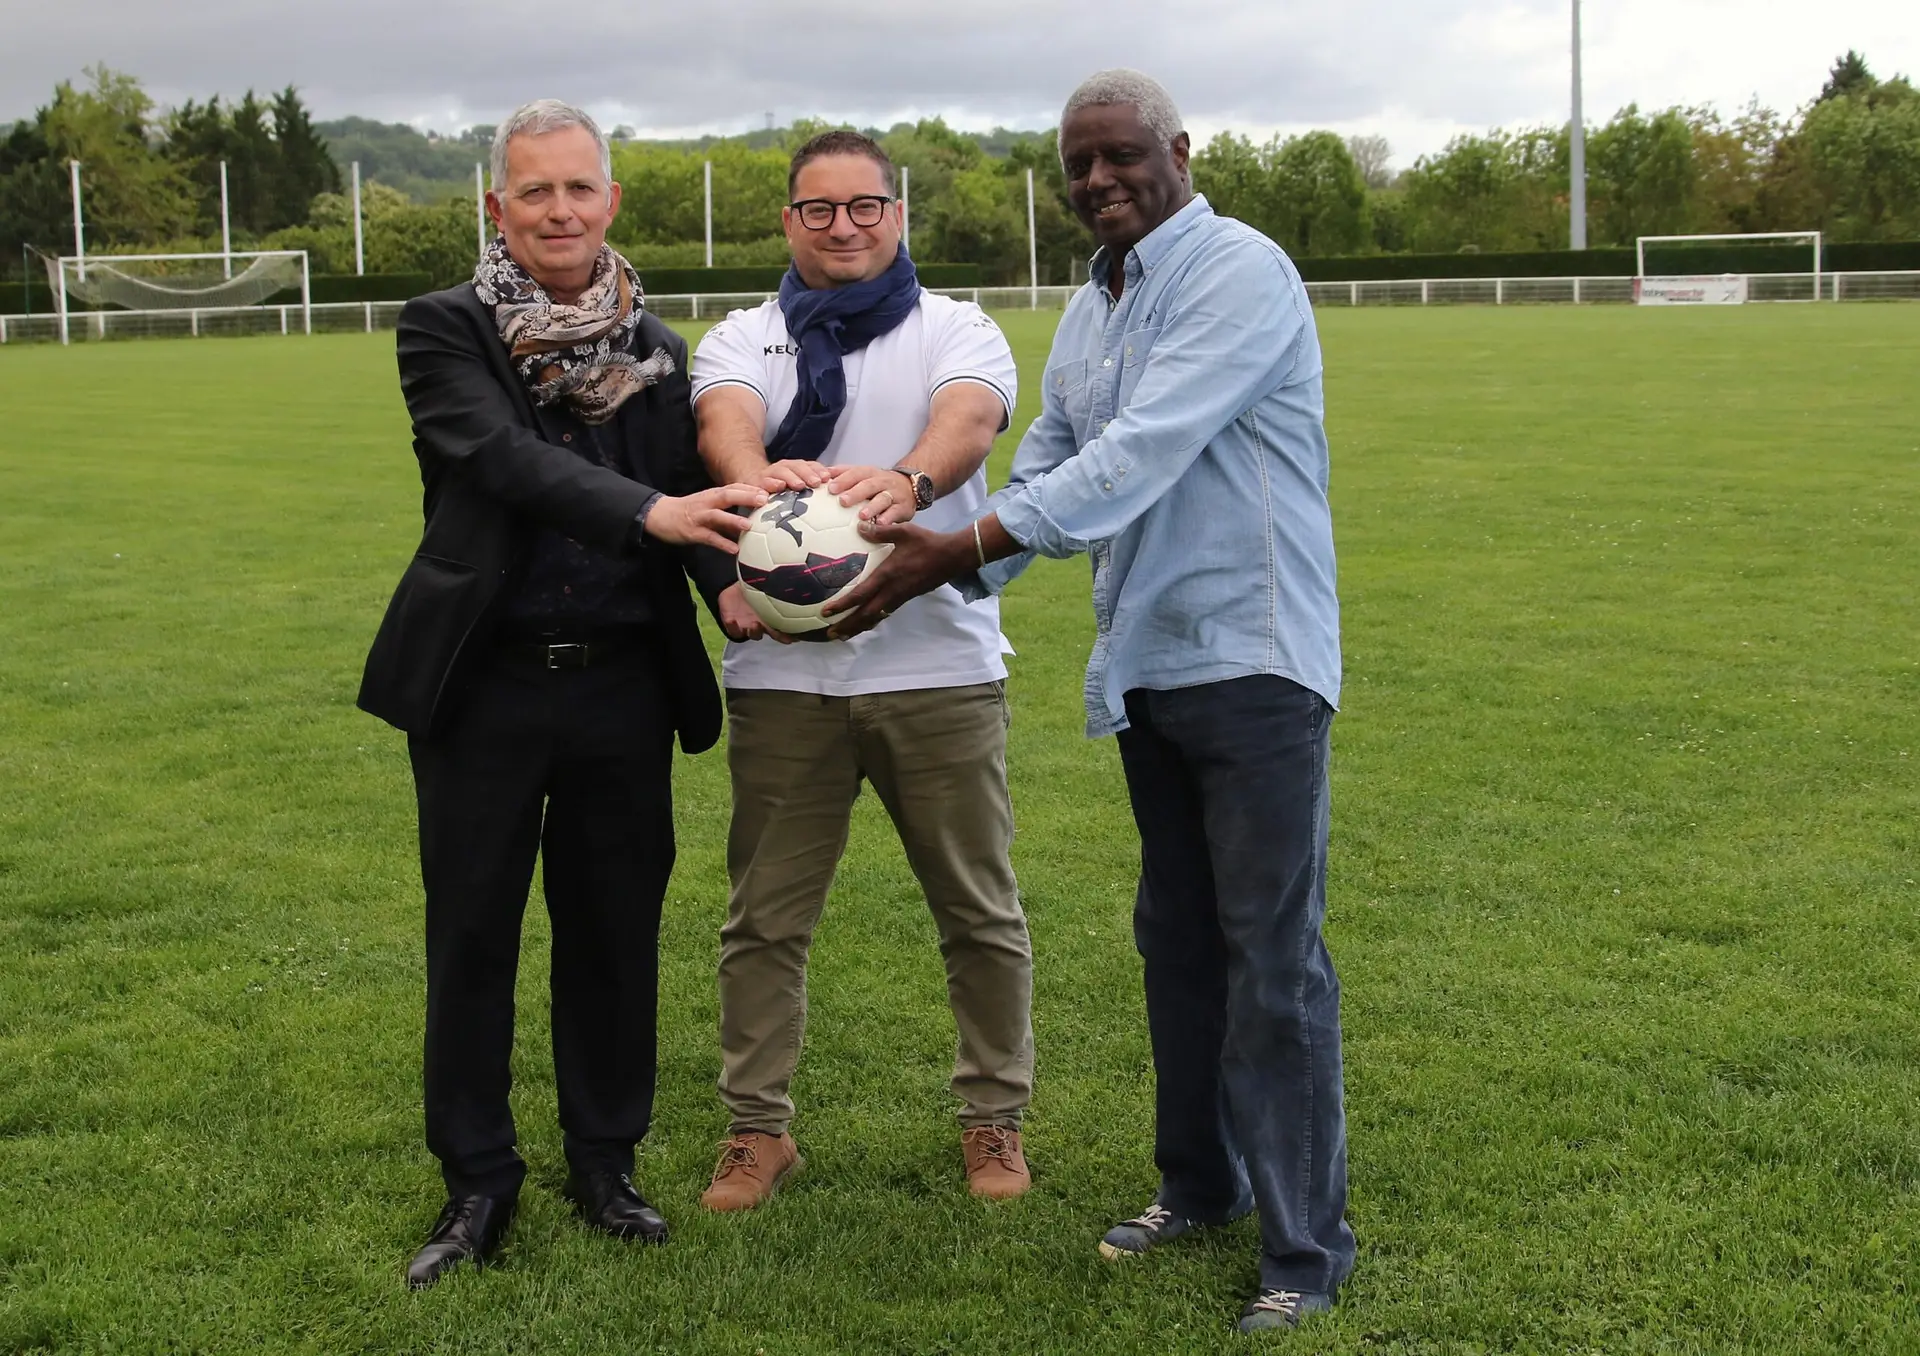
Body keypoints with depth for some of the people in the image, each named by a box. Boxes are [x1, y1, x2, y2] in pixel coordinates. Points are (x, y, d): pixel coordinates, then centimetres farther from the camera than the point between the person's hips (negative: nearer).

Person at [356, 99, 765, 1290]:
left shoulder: (657, 350, 7)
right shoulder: (446, 331, -4)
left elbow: (690, 492, -1)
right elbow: (505, 457, -20)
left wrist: (738, 585, -23)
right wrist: (648, 513, -35)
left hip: (622, 685, 3)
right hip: (484, 684, -2)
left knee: (615, 930, 11)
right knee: (473, 935, 6)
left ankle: (606, 1161, 28)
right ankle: (478, 1184, 21)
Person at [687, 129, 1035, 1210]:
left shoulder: (958, 331, 7)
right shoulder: (744, 341, 10)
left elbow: (969, 420, -16)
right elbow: (724, 422, -13)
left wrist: (906, 481, -40)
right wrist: (758, 475, -39)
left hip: (940, 665, -1)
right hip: (785, 668, 1)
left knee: (980, 911, 8)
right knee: (766, 917, 6)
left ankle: (995, 1119, 24)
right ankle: (759, 1127, 21)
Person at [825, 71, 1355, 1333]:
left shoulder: (1240, 272, -14)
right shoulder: (1092, 308, 13)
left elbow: (1140, 455, -23)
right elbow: (1046, 469, 10)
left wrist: (963, 548, -27)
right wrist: (939, 569, -7)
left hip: (1253, 660, -8)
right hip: (1146, 663, 8)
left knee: (1273, 955, -5)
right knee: (1177, 935, 16)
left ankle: (1307, 1245, 4)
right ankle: (1201, 1181, 31)